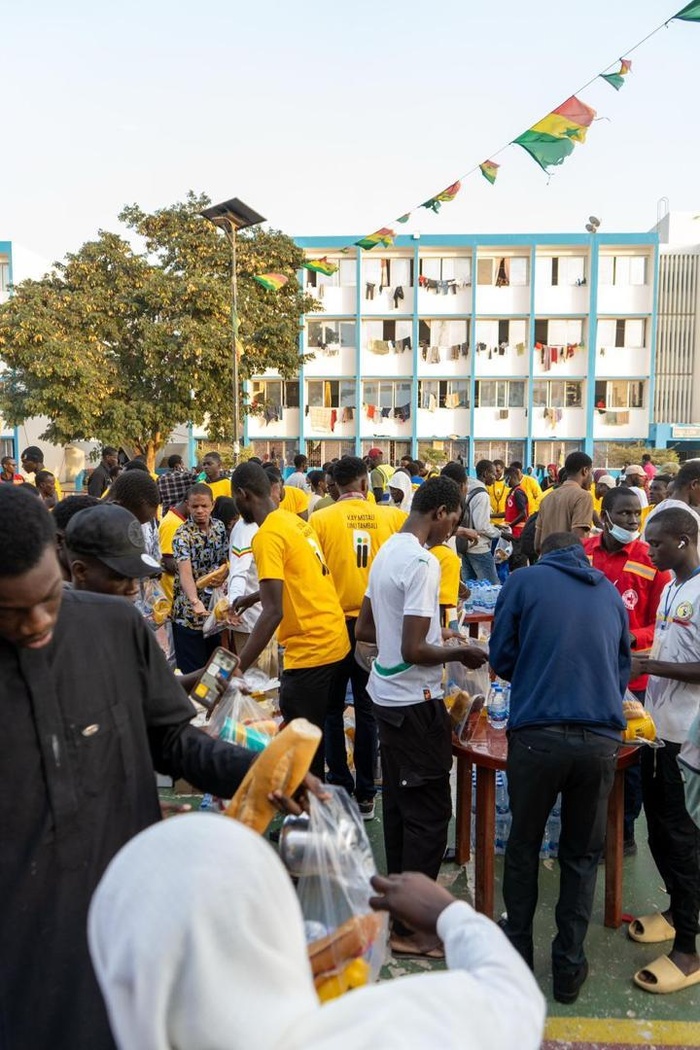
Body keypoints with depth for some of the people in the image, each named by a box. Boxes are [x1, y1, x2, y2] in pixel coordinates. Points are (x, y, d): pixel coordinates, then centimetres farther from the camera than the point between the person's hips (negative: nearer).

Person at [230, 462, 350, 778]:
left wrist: (238, 668, -22)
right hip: (334, 641, 9)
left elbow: (274, 612, -23)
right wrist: (253, 597, 35)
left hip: (310, 651, -9)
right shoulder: (295, 521, 10)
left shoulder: (267, 536, -16)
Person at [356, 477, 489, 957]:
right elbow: (413, 651, -24)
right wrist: (460, 653, -9)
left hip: (387, 695, 9)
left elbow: (364, 629, 14)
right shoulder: (422, 563, -21)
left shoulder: (387, 552, 7)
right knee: (429, 812, 2)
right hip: (416, 702, -9)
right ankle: (410, 928, 13)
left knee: (399, 801, 20)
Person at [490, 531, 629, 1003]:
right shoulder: (610, 593, 14)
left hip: (537, 734, -2)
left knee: (524, 844, 18)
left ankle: (517, 951, 31)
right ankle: (569, 966, 26)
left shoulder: (524, 581, 5)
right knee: (582, 854, 18)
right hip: (601, 739, 2)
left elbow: (501, 657, 6)